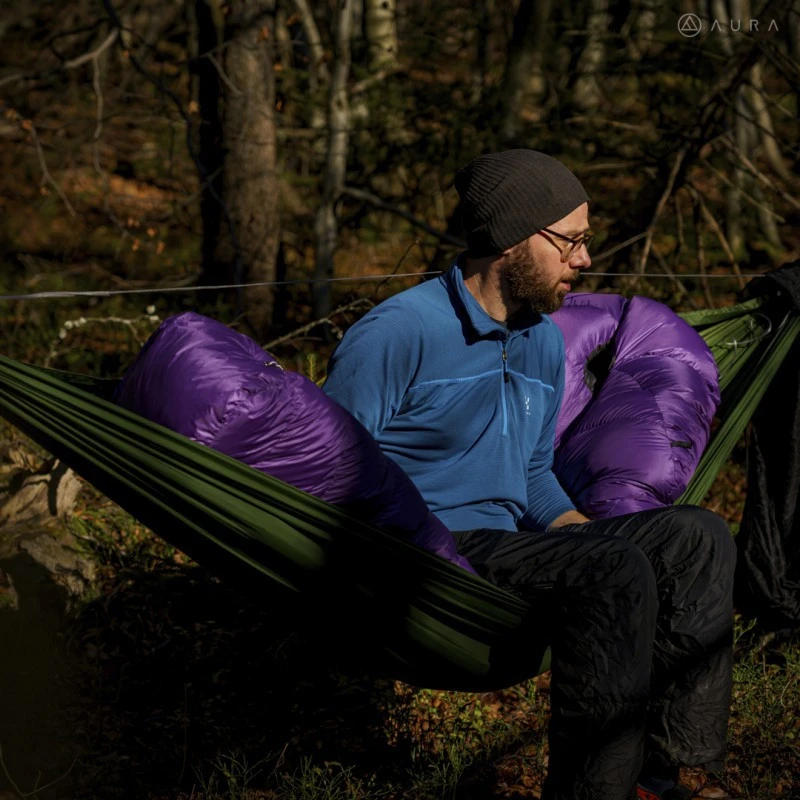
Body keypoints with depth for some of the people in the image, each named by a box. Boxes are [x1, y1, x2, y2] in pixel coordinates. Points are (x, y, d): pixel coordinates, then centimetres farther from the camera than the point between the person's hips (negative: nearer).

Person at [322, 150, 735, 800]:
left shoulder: (545, 340, 15)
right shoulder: (397, 333, -10)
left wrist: (589, 533, 4)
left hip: (512, 551, 8)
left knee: (696, 538, -7)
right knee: (615, 573, -28)